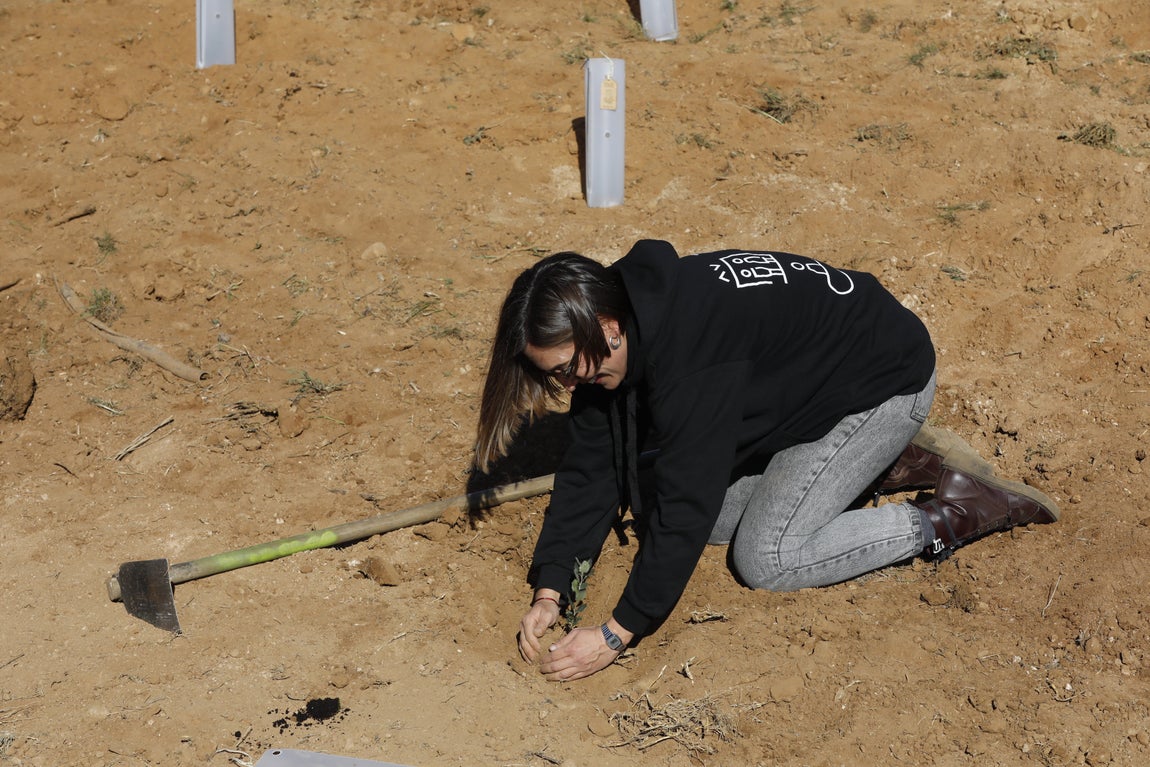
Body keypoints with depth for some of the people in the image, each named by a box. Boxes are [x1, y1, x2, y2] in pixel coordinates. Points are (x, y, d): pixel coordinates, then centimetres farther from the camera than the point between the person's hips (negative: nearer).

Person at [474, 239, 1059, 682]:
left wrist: (617, 635, -30)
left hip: (886, 380, -9)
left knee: (765, 558, -11)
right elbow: (590, 469, -7)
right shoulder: (618, 325, -11)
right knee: (721, 514, 6)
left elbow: (687, 503, -35)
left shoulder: (689, 357, -37)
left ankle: (955, 517, 0)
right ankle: (896, 462, 14)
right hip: (808, 381, 9)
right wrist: (549, 591, -15)